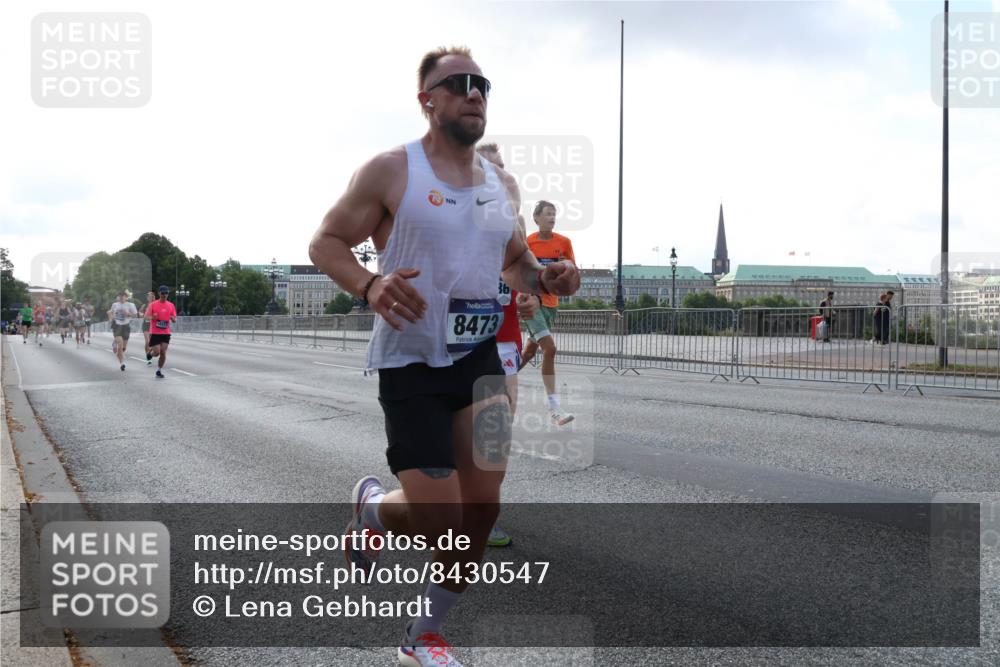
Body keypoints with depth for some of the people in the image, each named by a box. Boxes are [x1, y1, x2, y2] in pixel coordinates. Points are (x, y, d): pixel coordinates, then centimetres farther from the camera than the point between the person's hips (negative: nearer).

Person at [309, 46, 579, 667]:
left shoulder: (503, 185, 10)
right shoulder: (391, 171, -6)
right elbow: (326, 242, -4)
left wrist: (544, 277, 0)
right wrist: (369, 284, -24)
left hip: (480, 357, 5)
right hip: (410, 361, -5)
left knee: (481, 509, 0)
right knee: (440, 519, -7)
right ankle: (372, 505, 30)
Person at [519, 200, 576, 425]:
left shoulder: (564, 242, 3)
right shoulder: (526, 243, -5)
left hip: (551, 302, 5)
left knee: (531, 350, 16)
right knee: (550, 348, -18)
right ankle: (554, 407, -18)